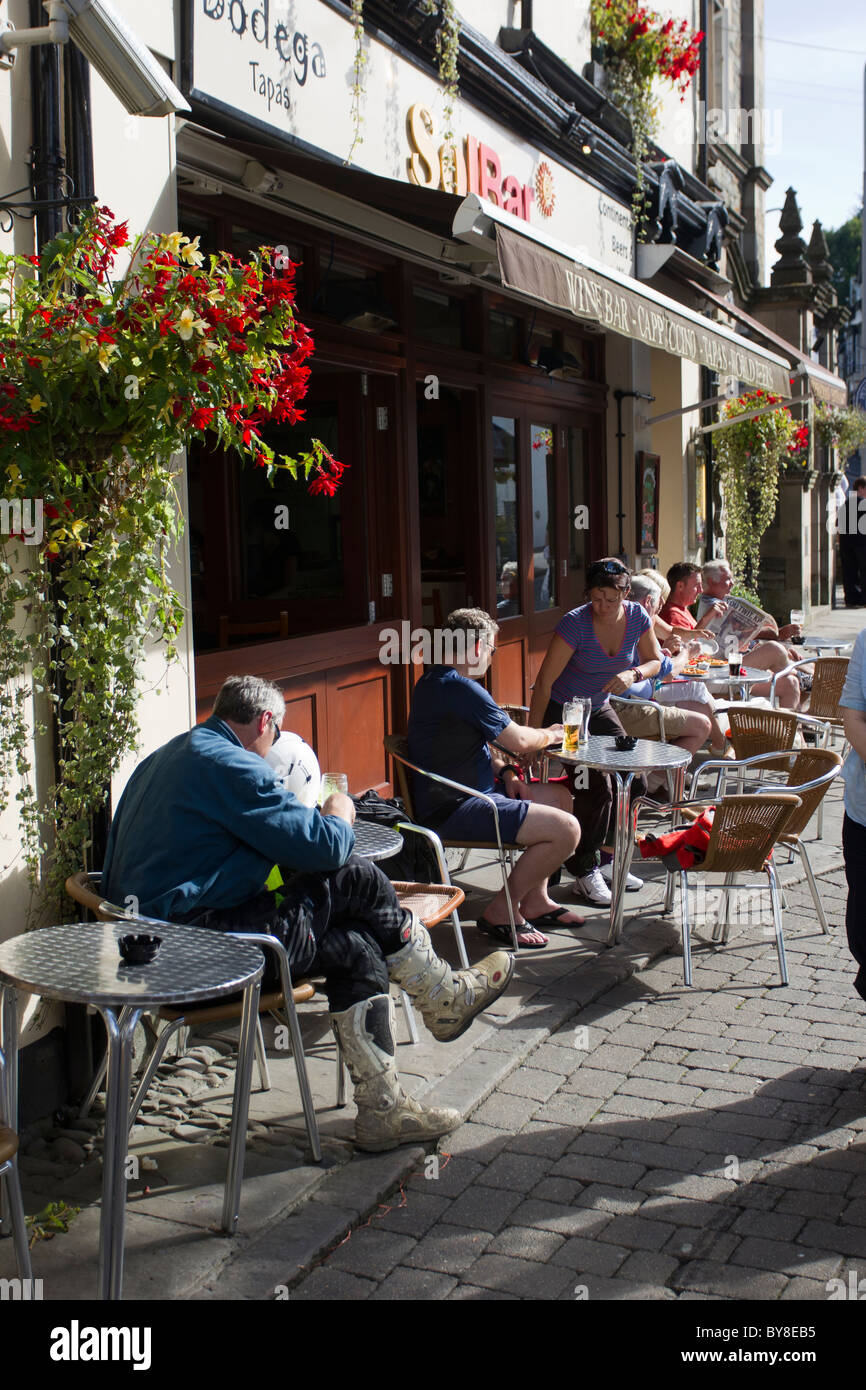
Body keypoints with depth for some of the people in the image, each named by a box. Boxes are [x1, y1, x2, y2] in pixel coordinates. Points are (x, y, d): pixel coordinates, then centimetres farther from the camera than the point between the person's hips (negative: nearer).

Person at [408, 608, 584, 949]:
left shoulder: (431, 683, 13)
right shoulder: (461, 689, -21)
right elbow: (519, 741, -15)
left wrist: (505, 772, 5)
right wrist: (552, 734, 6)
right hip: (455, 810, -12)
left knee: (559, 796, 22)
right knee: (566, 829, -20)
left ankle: (534, 901, 25)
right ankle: (500, 912, -3)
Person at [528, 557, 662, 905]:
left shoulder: (637, 617, -10)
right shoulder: (575, 623, -26)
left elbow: (656, 661, 4)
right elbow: (544, 682, -24)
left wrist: (633, 674, -20)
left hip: (599, 709, 6)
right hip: (562, 711, -6)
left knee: (633, 779, -3)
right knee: (595, 787, -19)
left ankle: (605, 856, 18)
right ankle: (584, 870, -1)